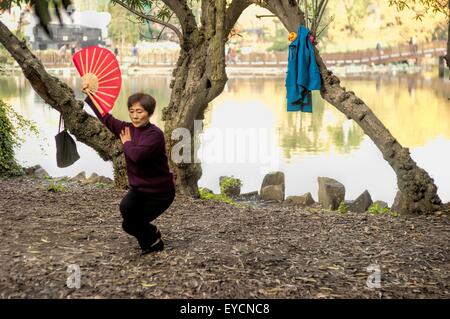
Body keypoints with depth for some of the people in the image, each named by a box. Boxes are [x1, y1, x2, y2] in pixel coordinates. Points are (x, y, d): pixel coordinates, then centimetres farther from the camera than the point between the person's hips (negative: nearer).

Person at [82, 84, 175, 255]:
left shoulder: (155, 134, -24)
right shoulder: (127, 129, -2)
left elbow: (137, 155, -38)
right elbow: (105, 117, 9)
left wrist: (127, 143, -17)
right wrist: (89, 94, 7)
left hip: (160, 192, -6)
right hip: (139, 189, 6)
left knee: (130, 224, -9)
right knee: (126, 209, -22)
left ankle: (153, 238, 24)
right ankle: (152, 236, 8)